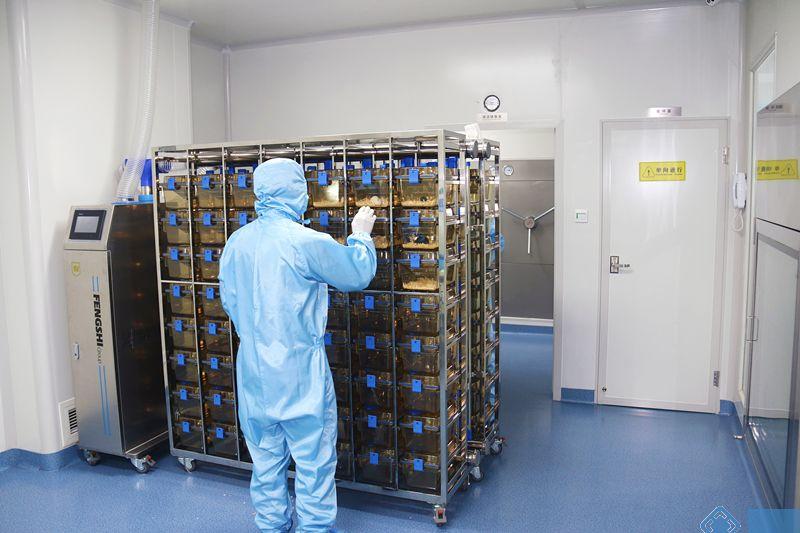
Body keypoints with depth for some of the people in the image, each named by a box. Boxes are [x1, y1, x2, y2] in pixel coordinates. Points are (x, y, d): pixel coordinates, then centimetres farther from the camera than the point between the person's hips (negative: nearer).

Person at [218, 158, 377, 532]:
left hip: (254, 375, 7)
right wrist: (361, 235, 12)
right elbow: (359, 273, -6)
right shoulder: (306, 242, -18)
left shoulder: (236, 243, 1)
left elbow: (229, 301, 12)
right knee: (314, 464, 9)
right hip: (300, 377, -6)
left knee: (265, 461, 20)